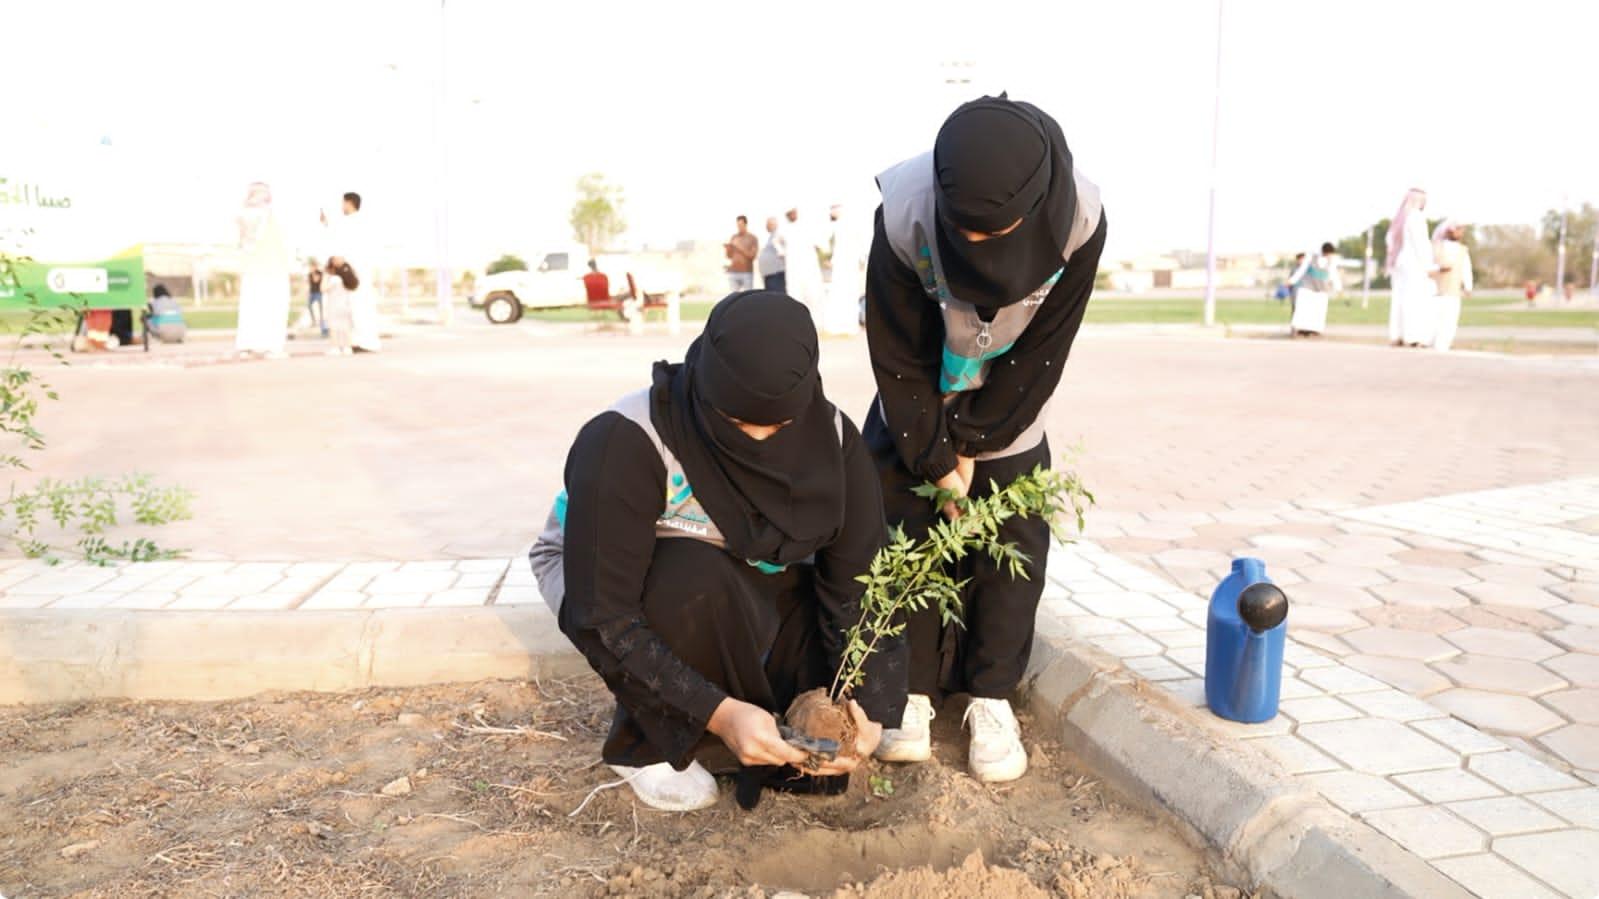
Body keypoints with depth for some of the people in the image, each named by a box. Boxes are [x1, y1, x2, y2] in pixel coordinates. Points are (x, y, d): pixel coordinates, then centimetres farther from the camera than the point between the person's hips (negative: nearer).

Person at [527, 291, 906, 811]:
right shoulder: (627, 441, -34)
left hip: (745, 591, 4)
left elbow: (856, 581, -18)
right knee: (696, 579, -37)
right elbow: (603, 617, -34)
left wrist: (860, 700, -32)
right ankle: (647, 742, -11)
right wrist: (718, 711, -40)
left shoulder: (830, 437, -20)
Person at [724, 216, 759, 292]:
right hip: (733, 272, 3)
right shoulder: (733, 237, 12)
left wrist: (739, 247, -14)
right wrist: (727, 248, -8)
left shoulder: (752, 238, 3)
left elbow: (752, 255, -7)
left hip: (747, 273, -3)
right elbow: (729, 256, 13)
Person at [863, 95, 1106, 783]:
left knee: (1013, 545, -2)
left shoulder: (1080, 221, -30)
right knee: (909, 533, -3)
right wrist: (935, 457, -17)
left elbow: (1042, 352, -18)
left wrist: (971, 442, -15)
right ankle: (912, 691, 10)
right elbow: (899, 357, -21)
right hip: (917, 401, 0)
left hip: (1008, 409, 1)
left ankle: (992, 697, 12)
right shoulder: (905, 216, -33)